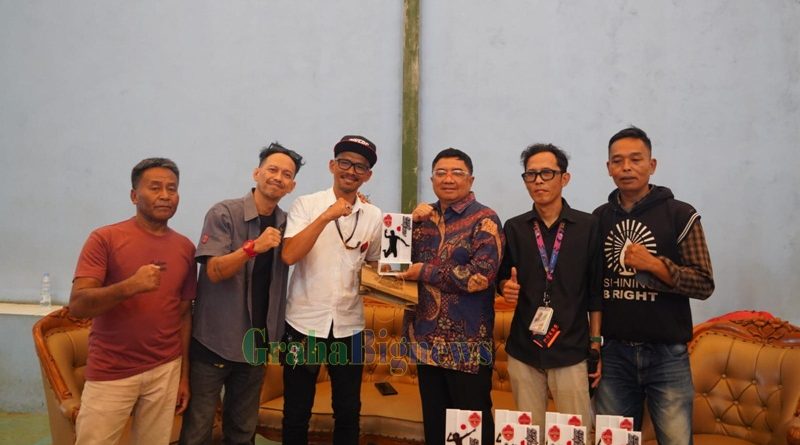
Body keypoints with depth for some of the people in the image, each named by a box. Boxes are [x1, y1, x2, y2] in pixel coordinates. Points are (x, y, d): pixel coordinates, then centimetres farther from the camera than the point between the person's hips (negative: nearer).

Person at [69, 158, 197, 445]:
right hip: (110, 373, -3)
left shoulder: (186, 248, 4)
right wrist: (131, 286, -30)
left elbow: (184, 313, 8)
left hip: (166, 370, 3)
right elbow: (77, 306, -13)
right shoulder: (105, 239, -7)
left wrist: (184, 375, 8)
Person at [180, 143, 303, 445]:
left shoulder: (287, 224, 3)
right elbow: (214, 271, -17)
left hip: (257, 341, 4)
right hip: (215, 339, -4)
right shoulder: (224, 213, -10)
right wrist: (253, 247, -30)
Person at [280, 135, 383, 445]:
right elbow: (289, 256, -20)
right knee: (296, 413, 11)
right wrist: (327, 216, -24)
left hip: (349, 326, 3)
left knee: (348, 411, 15)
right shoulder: (306, 205, -5)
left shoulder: (374, 216, 3)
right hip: (304, 322, -2)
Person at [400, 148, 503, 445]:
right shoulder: (425, 215, 9)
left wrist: (425, 271, -13)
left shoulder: (484, 219, -9)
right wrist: (413, 222, -7)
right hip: (427, 339, 6)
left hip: (467, 344, -6)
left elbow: (481, 275, -20)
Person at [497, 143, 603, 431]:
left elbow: (596, 290, 1)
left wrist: (596, 343, 0)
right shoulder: (513, 228, 5)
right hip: (523, 350, 2)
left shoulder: (588, 226, -1)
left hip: (571, 351, -2)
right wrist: (507, 286, -9)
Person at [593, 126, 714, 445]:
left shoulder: (680, 215, -5)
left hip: (666, 355, -3)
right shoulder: (598, 218, 5)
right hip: (614, 353, 3)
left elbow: (704, 284, -7)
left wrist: (655, 265, -20)